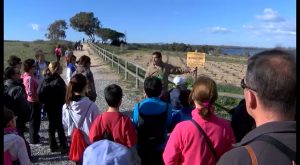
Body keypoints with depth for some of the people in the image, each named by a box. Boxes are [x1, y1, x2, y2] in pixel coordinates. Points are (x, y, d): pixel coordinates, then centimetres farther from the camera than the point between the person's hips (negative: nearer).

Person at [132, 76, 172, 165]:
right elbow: (168, 125, -5)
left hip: (142, 148, 0)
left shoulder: (138, 107, -21)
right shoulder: (167, 107, -18)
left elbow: (134, 126, -8)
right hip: (160, 147, 1)